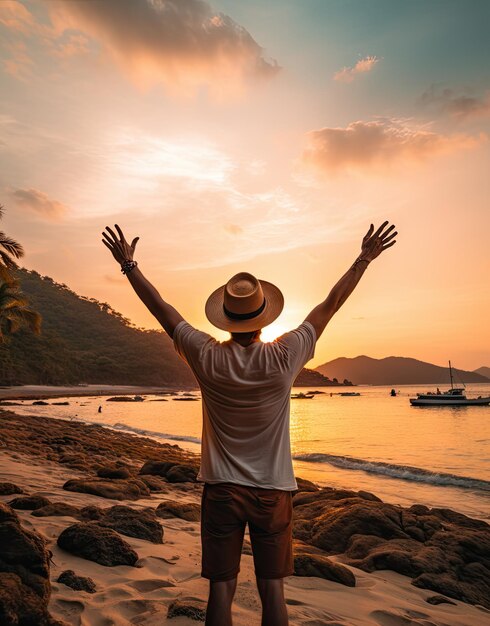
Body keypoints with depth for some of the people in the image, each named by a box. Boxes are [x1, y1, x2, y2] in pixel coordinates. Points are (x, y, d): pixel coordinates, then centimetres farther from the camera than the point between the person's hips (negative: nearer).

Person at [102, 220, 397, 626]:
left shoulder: (207, 358, -13)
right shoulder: (283, 359, -14)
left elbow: (163, 309, -3)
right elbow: (329, 306, -6)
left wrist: (129, 265, 9)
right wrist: (365, 259, 5)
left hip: (221, 490, 1)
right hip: (273, 491, 0)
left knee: (221, 588, 12)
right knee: (272, 589, 13)